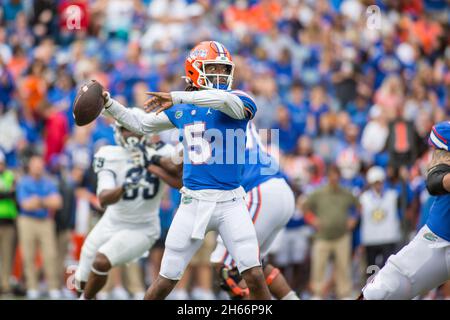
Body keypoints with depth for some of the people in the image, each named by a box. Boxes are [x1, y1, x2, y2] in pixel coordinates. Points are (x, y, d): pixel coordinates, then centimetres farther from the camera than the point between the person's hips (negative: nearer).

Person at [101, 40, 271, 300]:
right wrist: (108, 103, 14)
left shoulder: (238, 101, -3)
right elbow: (141, 125, 23)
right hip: (194, 202, 3)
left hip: (230, 203, -3)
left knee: (255, 276, -13)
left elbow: (226, 100, -27)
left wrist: (177, 97, -27)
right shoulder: (182, 110, 9)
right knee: (166, 281, 6)